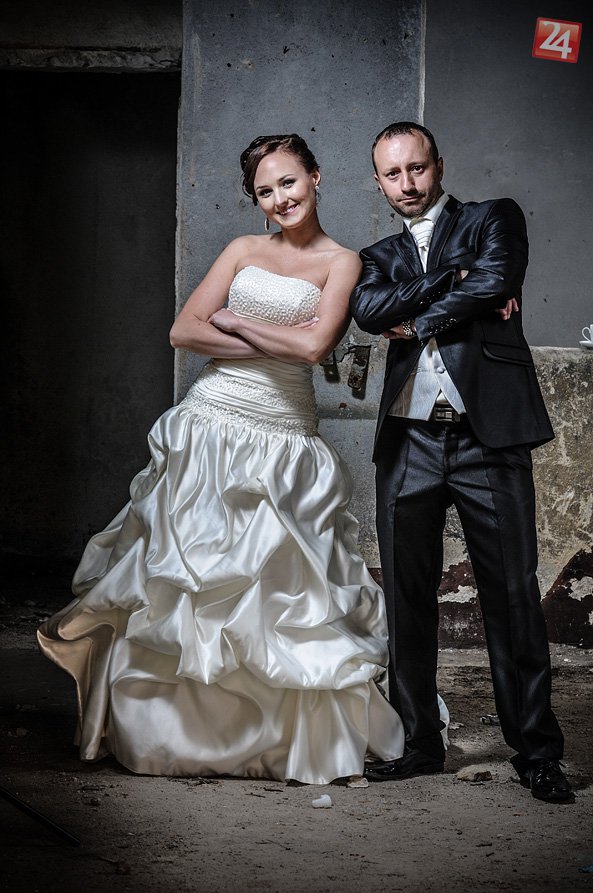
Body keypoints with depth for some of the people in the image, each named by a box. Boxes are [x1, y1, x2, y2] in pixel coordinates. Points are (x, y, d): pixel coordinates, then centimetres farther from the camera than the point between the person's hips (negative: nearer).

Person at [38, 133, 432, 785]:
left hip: (284, 444, -2)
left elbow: (315, 345, -12)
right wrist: (275, 342, -4)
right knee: (189, 579, 1)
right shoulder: (244, 250, 13)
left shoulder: (342, 262, 4)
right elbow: (184, 331, 3)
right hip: (210, 428, 2)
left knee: (279, 591, 0)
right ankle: (173, 729, 15)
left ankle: (287, 738, 14)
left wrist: (234, 321, -3)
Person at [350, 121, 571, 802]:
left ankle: (536, 750, 6)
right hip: (409, 443, 4)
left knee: (513, 595, -3)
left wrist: (418, 322, -1)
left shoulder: (495, 219, 11)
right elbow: (367, 309, -1)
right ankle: (419, 741, 18)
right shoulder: (379, 257, 20)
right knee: (407, 599, 6)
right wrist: (455, 281, -7)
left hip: (489, 435, -4)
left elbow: (495, 281, -10)